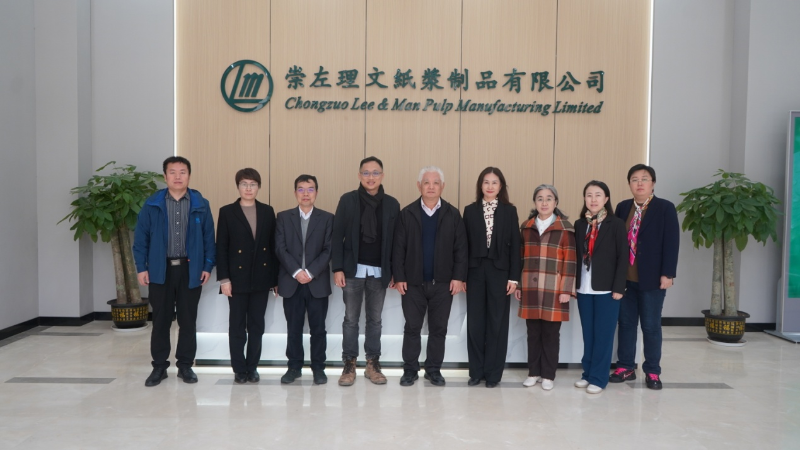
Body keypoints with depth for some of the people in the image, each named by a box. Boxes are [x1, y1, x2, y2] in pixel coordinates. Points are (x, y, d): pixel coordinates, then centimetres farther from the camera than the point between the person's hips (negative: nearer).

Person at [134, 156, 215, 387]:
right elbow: (140, 238, 2)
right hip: (160, 269, 0)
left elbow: (209, 238, 3)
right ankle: (159, 366, 20)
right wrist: (141, 267, -3)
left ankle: (185, 365, 20)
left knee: (188, 320, 7)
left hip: (191, 269, 0)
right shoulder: (152, 204, 1)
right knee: (160, 320, 7)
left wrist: (207, 266, -2)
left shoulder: (201, 205, 1)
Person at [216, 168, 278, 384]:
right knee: (237, 326, 5)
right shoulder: (227, 212, 0)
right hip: (237, 278, -2)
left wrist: (276, 277, 3)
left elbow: (273, 246, 6)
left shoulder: (267, 212, 6)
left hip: (261, 278, 2)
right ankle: (239, 369, 16)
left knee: (257, 325, 9)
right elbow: (221, 248, -4)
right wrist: (224, 278, -10)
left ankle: (252, 367, 19)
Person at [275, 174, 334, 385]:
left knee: (318, 328, 4)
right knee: (293, 328, 8)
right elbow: (280, 248, -1)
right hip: (291, 282, 1)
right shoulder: (284, 217, 7)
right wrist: (296, 272, -13)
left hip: (318, 282, -1)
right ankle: (294, 367, 19)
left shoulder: (327, 218, 5)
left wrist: (311, 272, -14)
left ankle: (318, 368, 15)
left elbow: (328, 250, -3)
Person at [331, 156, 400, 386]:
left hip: (380, 271, 1)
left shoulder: (392, 204, 4)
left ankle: (373, 364, 18)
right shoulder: (347, 200, 0)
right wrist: (337, 268, -9)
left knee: (375, 320, 9)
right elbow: (337, 236, -2)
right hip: (354, 270, -1)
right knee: (351, 319, 5)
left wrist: (394, 271, 1)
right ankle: (349, 365, 14)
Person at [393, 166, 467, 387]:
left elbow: (461, 249, 0)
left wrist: (459, 277, -7)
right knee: (412, 328, 8)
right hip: (413, 282, 0)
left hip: (443, 283, 1)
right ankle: (410, 370, 19)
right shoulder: (407, 214, 0)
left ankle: (434, 370, 22)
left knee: (438, 329, 9)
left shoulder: (453, 214, 2)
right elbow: (398, 248, -1)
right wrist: (399, 277, -7)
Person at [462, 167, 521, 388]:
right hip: (475, 272, 1)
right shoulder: (470, 210, 7)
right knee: (475, 323, 4)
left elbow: (515, 245, 0)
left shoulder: (509, 211, 3)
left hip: (499, 272, -1)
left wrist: (514, 277, -6)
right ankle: (476, 371, 15)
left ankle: (493, 373, 13)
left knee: (497, 323, 4)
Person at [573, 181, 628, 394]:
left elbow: (623, 258, -6)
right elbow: (576, 256, 8)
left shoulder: (616, 224, -3)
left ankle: (599, 378, 12)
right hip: (584, 289, 4)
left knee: (603, 335, 3)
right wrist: (574, 284, 3)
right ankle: (588, 373, 21)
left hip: (607, 289, -4)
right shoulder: (579, 225, 8)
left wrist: (618, 288, -11)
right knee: (588, 334, 11)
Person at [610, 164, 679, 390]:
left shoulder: (665, 208, -3)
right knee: (626, 324, 10)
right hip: (625, 278, 4)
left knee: (651, 327, 5)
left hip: (652, 279, -3)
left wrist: (667, 274, -14)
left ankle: (652, 372, 18)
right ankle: (625, 368, 21)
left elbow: (671, 243, -8)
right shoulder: (623, 207, 8)